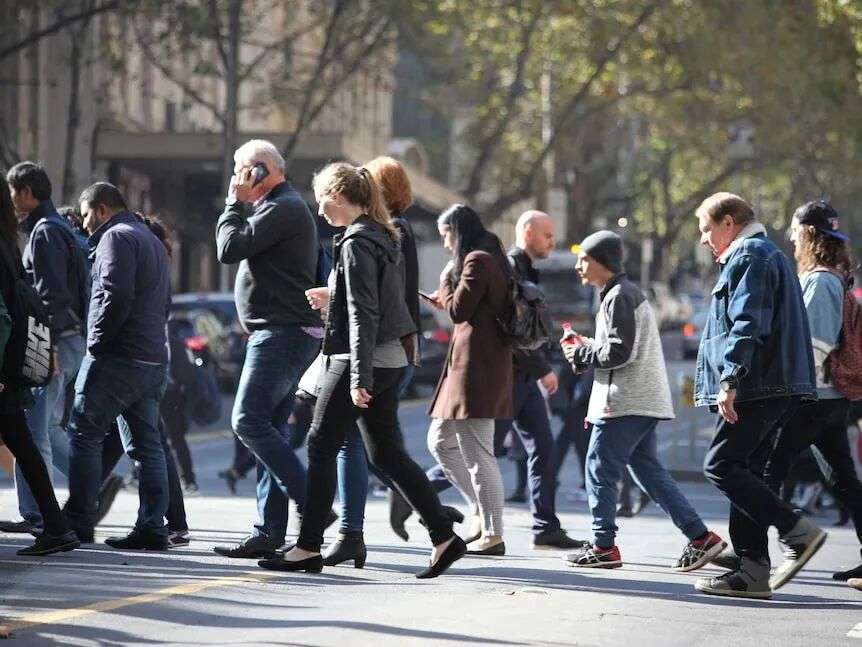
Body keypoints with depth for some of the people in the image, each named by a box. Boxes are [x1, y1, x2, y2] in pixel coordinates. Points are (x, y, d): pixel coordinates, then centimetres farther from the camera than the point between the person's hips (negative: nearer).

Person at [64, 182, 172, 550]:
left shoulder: (116, 237, -7)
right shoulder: (152, 240, 23)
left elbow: (115, 296, -19)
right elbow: (164, 302, 25)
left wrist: (96, 341, -12)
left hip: (117, 357, -9)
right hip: (153, 360, 9)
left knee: (85, 435, -4)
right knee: (147, 444, 6)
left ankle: (78, 523, -5)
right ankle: (151, 528, 2)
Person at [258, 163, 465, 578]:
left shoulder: (356, 243, -14)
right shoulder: (381, 236, 15)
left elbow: (362, 314, -20)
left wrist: (359, 376, -21)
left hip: (362, 360, -9)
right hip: (390, 358, 9)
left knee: (321, 447, -2)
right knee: (387, 453, 10)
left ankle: (308, 548, 2)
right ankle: (444, 537, 6)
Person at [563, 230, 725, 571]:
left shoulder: (619, 297, -12)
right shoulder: (626, 293, 21)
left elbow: (619, 352, -19)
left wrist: (582, 355, -6)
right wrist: (587, 347, 13)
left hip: (624, 402, -10)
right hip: (643, 401, 10)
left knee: (600, 468, -4)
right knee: (648, 470, 10)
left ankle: (604, 546, 0)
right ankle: (700, 537, 5)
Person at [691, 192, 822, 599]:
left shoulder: (750, 257, -8)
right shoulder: (766, 254, 25)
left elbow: (748, 325, -19)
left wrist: (730, 381, -23)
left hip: (758, 387, -11)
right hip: (773, 389, 11)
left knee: (721, 465, -12)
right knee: (745, 471, 8)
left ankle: (797, 532, -13)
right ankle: (753, 571, 6)